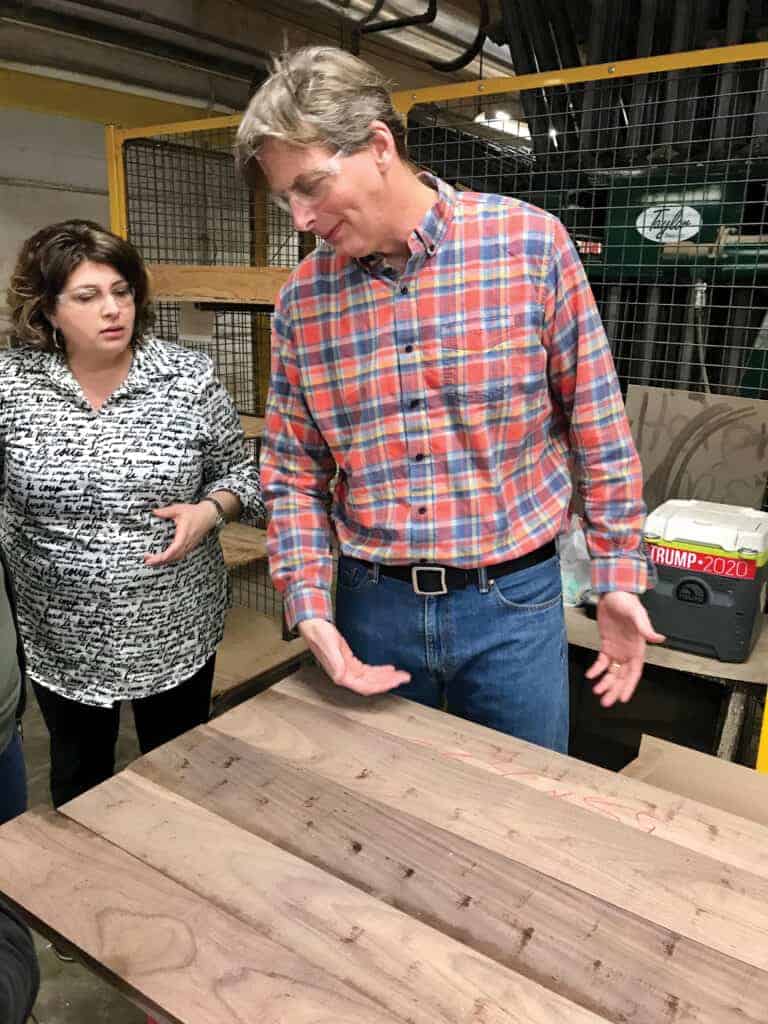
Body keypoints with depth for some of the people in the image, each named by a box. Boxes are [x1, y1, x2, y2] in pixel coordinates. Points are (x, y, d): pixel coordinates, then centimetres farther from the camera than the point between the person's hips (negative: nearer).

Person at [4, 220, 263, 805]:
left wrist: (208, 511, -18)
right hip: (60, 639, 1)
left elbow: (238, 473, 0)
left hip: (176, 629, -1)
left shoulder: (190, 377, -8)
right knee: (78, 777, 23)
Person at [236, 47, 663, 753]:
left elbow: (598, 427, -3)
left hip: (512, 601, -2)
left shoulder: (532, 243, -9)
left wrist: (619, 579, -2)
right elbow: (294, 476, 3)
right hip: (373, 607, 3)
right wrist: (310, 608, -7)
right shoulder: (302, 301, -2)